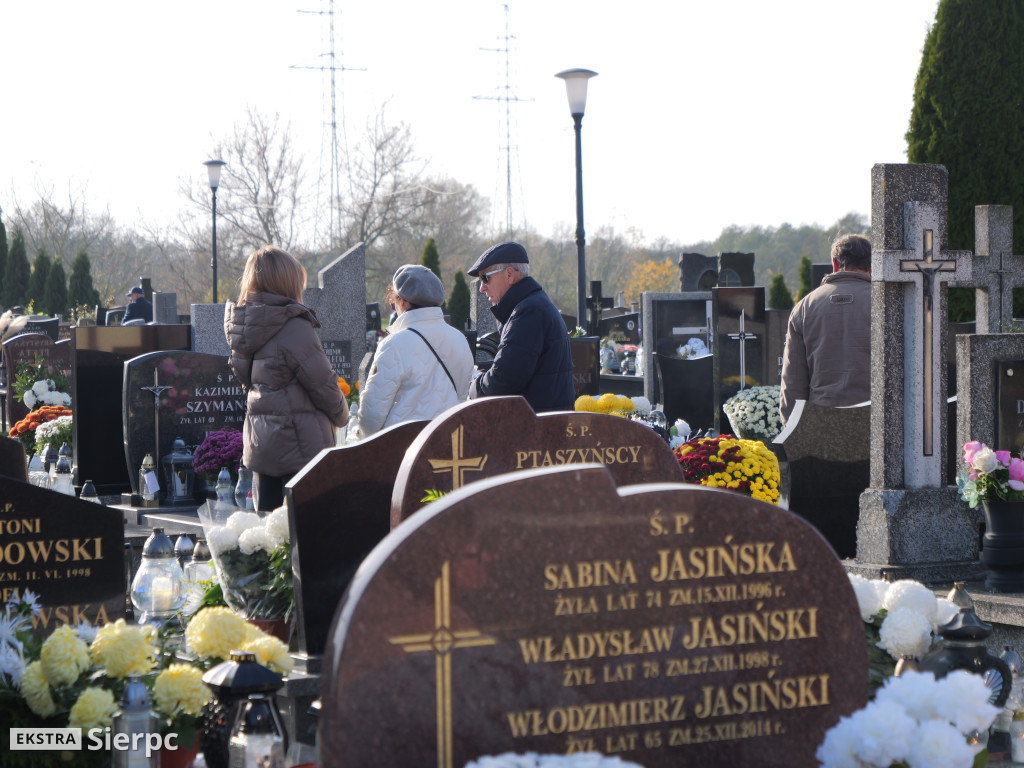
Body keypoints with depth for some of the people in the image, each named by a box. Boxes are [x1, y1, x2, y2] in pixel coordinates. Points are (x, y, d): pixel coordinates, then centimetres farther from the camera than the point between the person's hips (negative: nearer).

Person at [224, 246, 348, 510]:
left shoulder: (242, 326, 5)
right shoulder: (295, 328, -18)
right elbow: (323, 384, -12)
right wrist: (341, 416, 9)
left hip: (258, 442, 7)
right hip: (299, 444, -7)